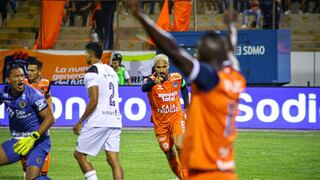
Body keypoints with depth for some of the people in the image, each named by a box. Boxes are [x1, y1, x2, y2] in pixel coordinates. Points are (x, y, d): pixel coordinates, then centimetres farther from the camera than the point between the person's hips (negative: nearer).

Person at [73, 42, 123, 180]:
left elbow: (94, 101, -16)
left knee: (79, 154, 5)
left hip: (98, 122, -7)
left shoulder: (92, 72, -8)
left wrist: (80, 122, -9)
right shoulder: (111, 71, 17)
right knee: (113, 160, 2)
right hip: (115, 121, 7)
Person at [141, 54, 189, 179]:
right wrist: (154, 82, -60)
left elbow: (184, 88, 19)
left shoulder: (177, 78, -5)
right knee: (169, 154, 7)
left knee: (179, 146, -23)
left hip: (176, 118, 0)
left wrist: (186, 106, 15)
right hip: (160, 122, 0)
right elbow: (144, 88, -41)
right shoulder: (151, 80, -15)